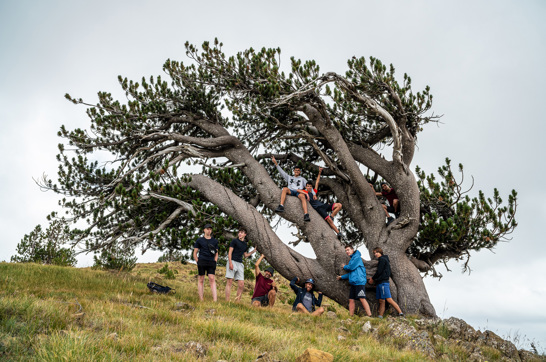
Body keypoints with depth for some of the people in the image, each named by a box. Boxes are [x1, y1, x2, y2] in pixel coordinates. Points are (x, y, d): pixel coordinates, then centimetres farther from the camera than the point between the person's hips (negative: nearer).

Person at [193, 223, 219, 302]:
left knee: (212, 279, -10)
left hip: (211, 262, 1)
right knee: (201, 280, -1)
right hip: (202, 261, -1)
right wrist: (197, 262, -2)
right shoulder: (199, 240, 10)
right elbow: (195, 253, 10)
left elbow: (216, 254, 19)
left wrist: (214, 263, 5)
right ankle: (201, 300, 2)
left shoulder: (214, 241, 16)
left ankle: (215, 299, -15)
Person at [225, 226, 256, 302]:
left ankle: (237, 301, 7)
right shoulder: (234, 241, 1)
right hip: (233, 261, -6)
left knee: (241, 284, 0)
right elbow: (230, 252, -4)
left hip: (240, 264, 6)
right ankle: (227, 301, -8)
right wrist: (230, 263, -15)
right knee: (229, 282, -7)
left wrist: (253, 251, 16)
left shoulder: (245, 244, 18)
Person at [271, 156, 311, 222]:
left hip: (299, 192, -1)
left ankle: (306, 215, -56)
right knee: (285, 188, -33)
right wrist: (276, 163, 19)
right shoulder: (289, 177, 35)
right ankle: (281, 206, -50)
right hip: (290, 191, 1)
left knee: (302, 196, -37)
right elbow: (282, 171, 28)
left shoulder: (302, 179, 31)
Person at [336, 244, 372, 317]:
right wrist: (342, 277, 25)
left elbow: (351, 267, -13)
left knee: (362, 299, -15)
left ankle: (369, 316, -16)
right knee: (351, 300, 6)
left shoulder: (357, 257, -3)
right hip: (353, 282, 10)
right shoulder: (352, 259, 24)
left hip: (359, 281, -9)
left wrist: (345, 267, 7)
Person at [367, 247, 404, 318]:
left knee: (389, 299, -16)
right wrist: (373, 279, 17)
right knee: (381, 301, 3)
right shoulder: (384, 260, 24)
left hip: (383, 282, -10)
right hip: (379, 283, 10)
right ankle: (380, 316, 0)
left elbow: (379, 272, -11)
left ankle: (400, 313, -18)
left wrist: (372, 279, 2)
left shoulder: (382, 259, -5)